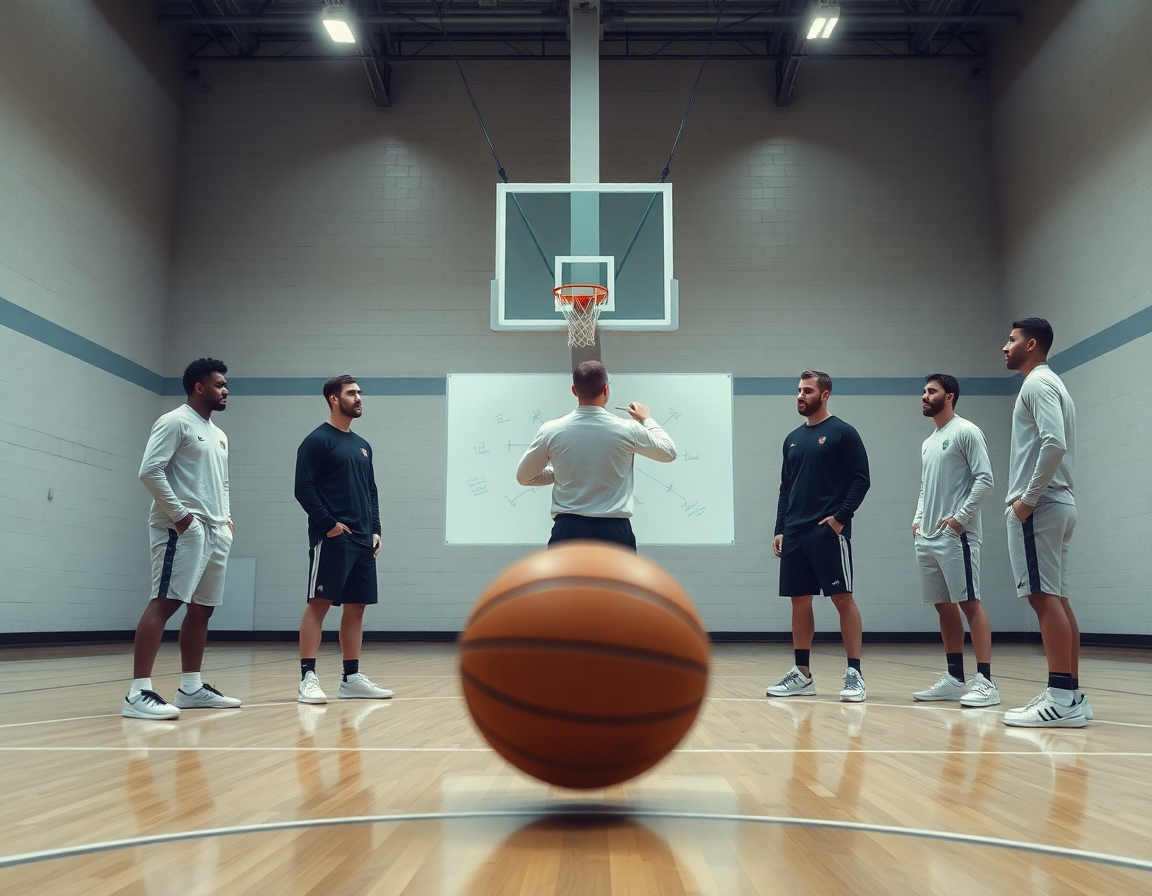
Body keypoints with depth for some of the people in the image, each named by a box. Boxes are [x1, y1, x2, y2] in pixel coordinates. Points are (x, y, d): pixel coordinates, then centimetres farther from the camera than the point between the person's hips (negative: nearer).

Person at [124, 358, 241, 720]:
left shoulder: (219, 435, 22)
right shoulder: (175, 422, -5)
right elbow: (150, 471, -15)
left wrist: (226, 518, 14)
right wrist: (179, 514, -17)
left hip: (215, 531, 9)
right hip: (183, 528, -9)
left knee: (201, 608, 10)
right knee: (165, 602, -14)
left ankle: (191, 687, 18)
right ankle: (139, 693, -16)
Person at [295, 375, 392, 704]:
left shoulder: (362, 446, 19)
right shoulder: (317, 440, -4)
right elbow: (303, 489, -12)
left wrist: (375, 530, 11)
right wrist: (329, 523, -17)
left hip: (362, 541, 8)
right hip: (331, 539, -8)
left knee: (356, 607, 8)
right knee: (318, 604, -8)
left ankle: (352, 678, 15)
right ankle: (308, 678, -4)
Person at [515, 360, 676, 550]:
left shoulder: (552, 431, -3)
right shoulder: (627, 430, -4)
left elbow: (523, 477, 10)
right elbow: (669, 452, 14)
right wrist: (647, 420, 29)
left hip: (568, 531, 1)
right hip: (614, 532, -1)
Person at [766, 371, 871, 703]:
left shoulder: (843, 433, -1)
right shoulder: (793, 439, 16)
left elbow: (861, 479, -6)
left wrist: (840, 517, -15)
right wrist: (780, 529, 11)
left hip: (829, 531, -6)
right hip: (795, 533, 6)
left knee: (843, 599, -5)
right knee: (799, 601, 8)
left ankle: (855, 674, 1)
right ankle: (802, 674, 16)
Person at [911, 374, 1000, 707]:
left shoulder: (966, 432, -5)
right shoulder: (927, 444, 20)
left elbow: (985, 479, -12)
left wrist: (960, 517, -18)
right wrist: (918, 520, 11)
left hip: (956, 536, -8)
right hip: (927, 539, 8)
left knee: (969, 603, -10)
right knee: (944, 607, 9)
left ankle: (985, 681, -9)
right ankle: (954, 679, 15)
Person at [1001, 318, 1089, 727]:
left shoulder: (1037, 383, -8)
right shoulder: (1050, 385, 22)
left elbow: (1054, 443, -22)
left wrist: (1028, 497, -19)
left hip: (1039, 506, -10)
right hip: (1056, 503, 10)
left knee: (1044, 596, -11)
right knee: (1056, 597, 9)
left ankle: (1061, 700, -11)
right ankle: (1070, 696, 12)